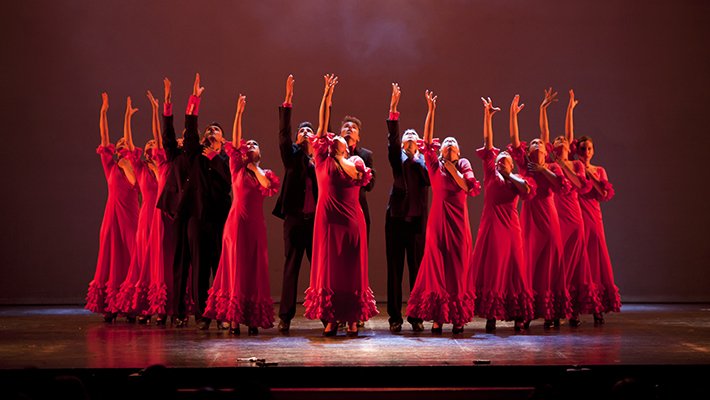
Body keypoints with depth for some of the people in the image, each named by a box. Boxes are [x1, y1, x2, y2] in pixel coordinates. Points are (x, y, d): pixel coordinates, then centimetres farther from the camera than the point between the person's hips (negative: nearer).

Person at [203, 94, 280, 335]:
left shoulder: (263, 173, 14)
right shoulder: (237, 169, 7)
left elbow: (268, 185, -8)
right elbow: (235, 142, -4)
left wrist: (254, 165, 1)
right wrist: (239, 113, -9)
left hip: (256, 224, 3)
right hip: (238, 222, -3)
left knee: (256, 270, 2)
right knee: (236, 268, -3)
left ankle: (253, 319, 5)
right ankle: (233, 318, -1)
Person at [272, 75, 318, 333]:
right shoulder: (292, 155, 8)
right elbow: (284, 132, -3)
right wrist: (288, 100, -11)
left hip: (316, 219, 1)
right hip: (294, 218, -1)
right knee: (291, 267, 2)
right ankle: (285, 316, 5)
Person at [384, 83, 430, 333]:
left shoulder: (423, 160, 10)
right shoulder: (397, 158, 8)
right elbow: (391, 137, -7)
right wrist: (393, 108, -20)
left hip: (418, 219, 1)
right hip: (396, 217, -1)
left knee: (417, 268, 2)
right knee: (394, 269, 1)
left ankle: (417, 317, 8)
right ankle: (395, 317, 5)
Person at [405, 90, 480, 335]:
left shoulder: (463, 165, 10)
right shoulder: (435, 164, 11)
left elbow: (470, 188, -4)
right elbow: (428, 140, 0)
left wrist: (453, 170, -7)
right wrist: (431, 111, -4)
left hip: (458, 219, 0)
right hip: (438, 218, 0)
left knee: (458, 267, 0)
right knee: (436, 266, -2)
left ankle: (459, 318, 3)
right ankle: (437, 317, 1)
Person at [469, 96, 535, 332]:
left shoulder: (516, 179, 10)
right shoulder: (491, 175, 11)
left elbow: (528, 190, -13)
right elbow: (488, 144, 7)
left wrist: (509, 176, -2)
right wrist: (488, 117, 3)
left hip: (509, 227, -1)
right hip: (490, 225, 1)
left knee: (513, 270, -2)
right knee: (489, 270, 1)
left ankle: (519, 316, 0)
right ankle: (490, 316, 5)